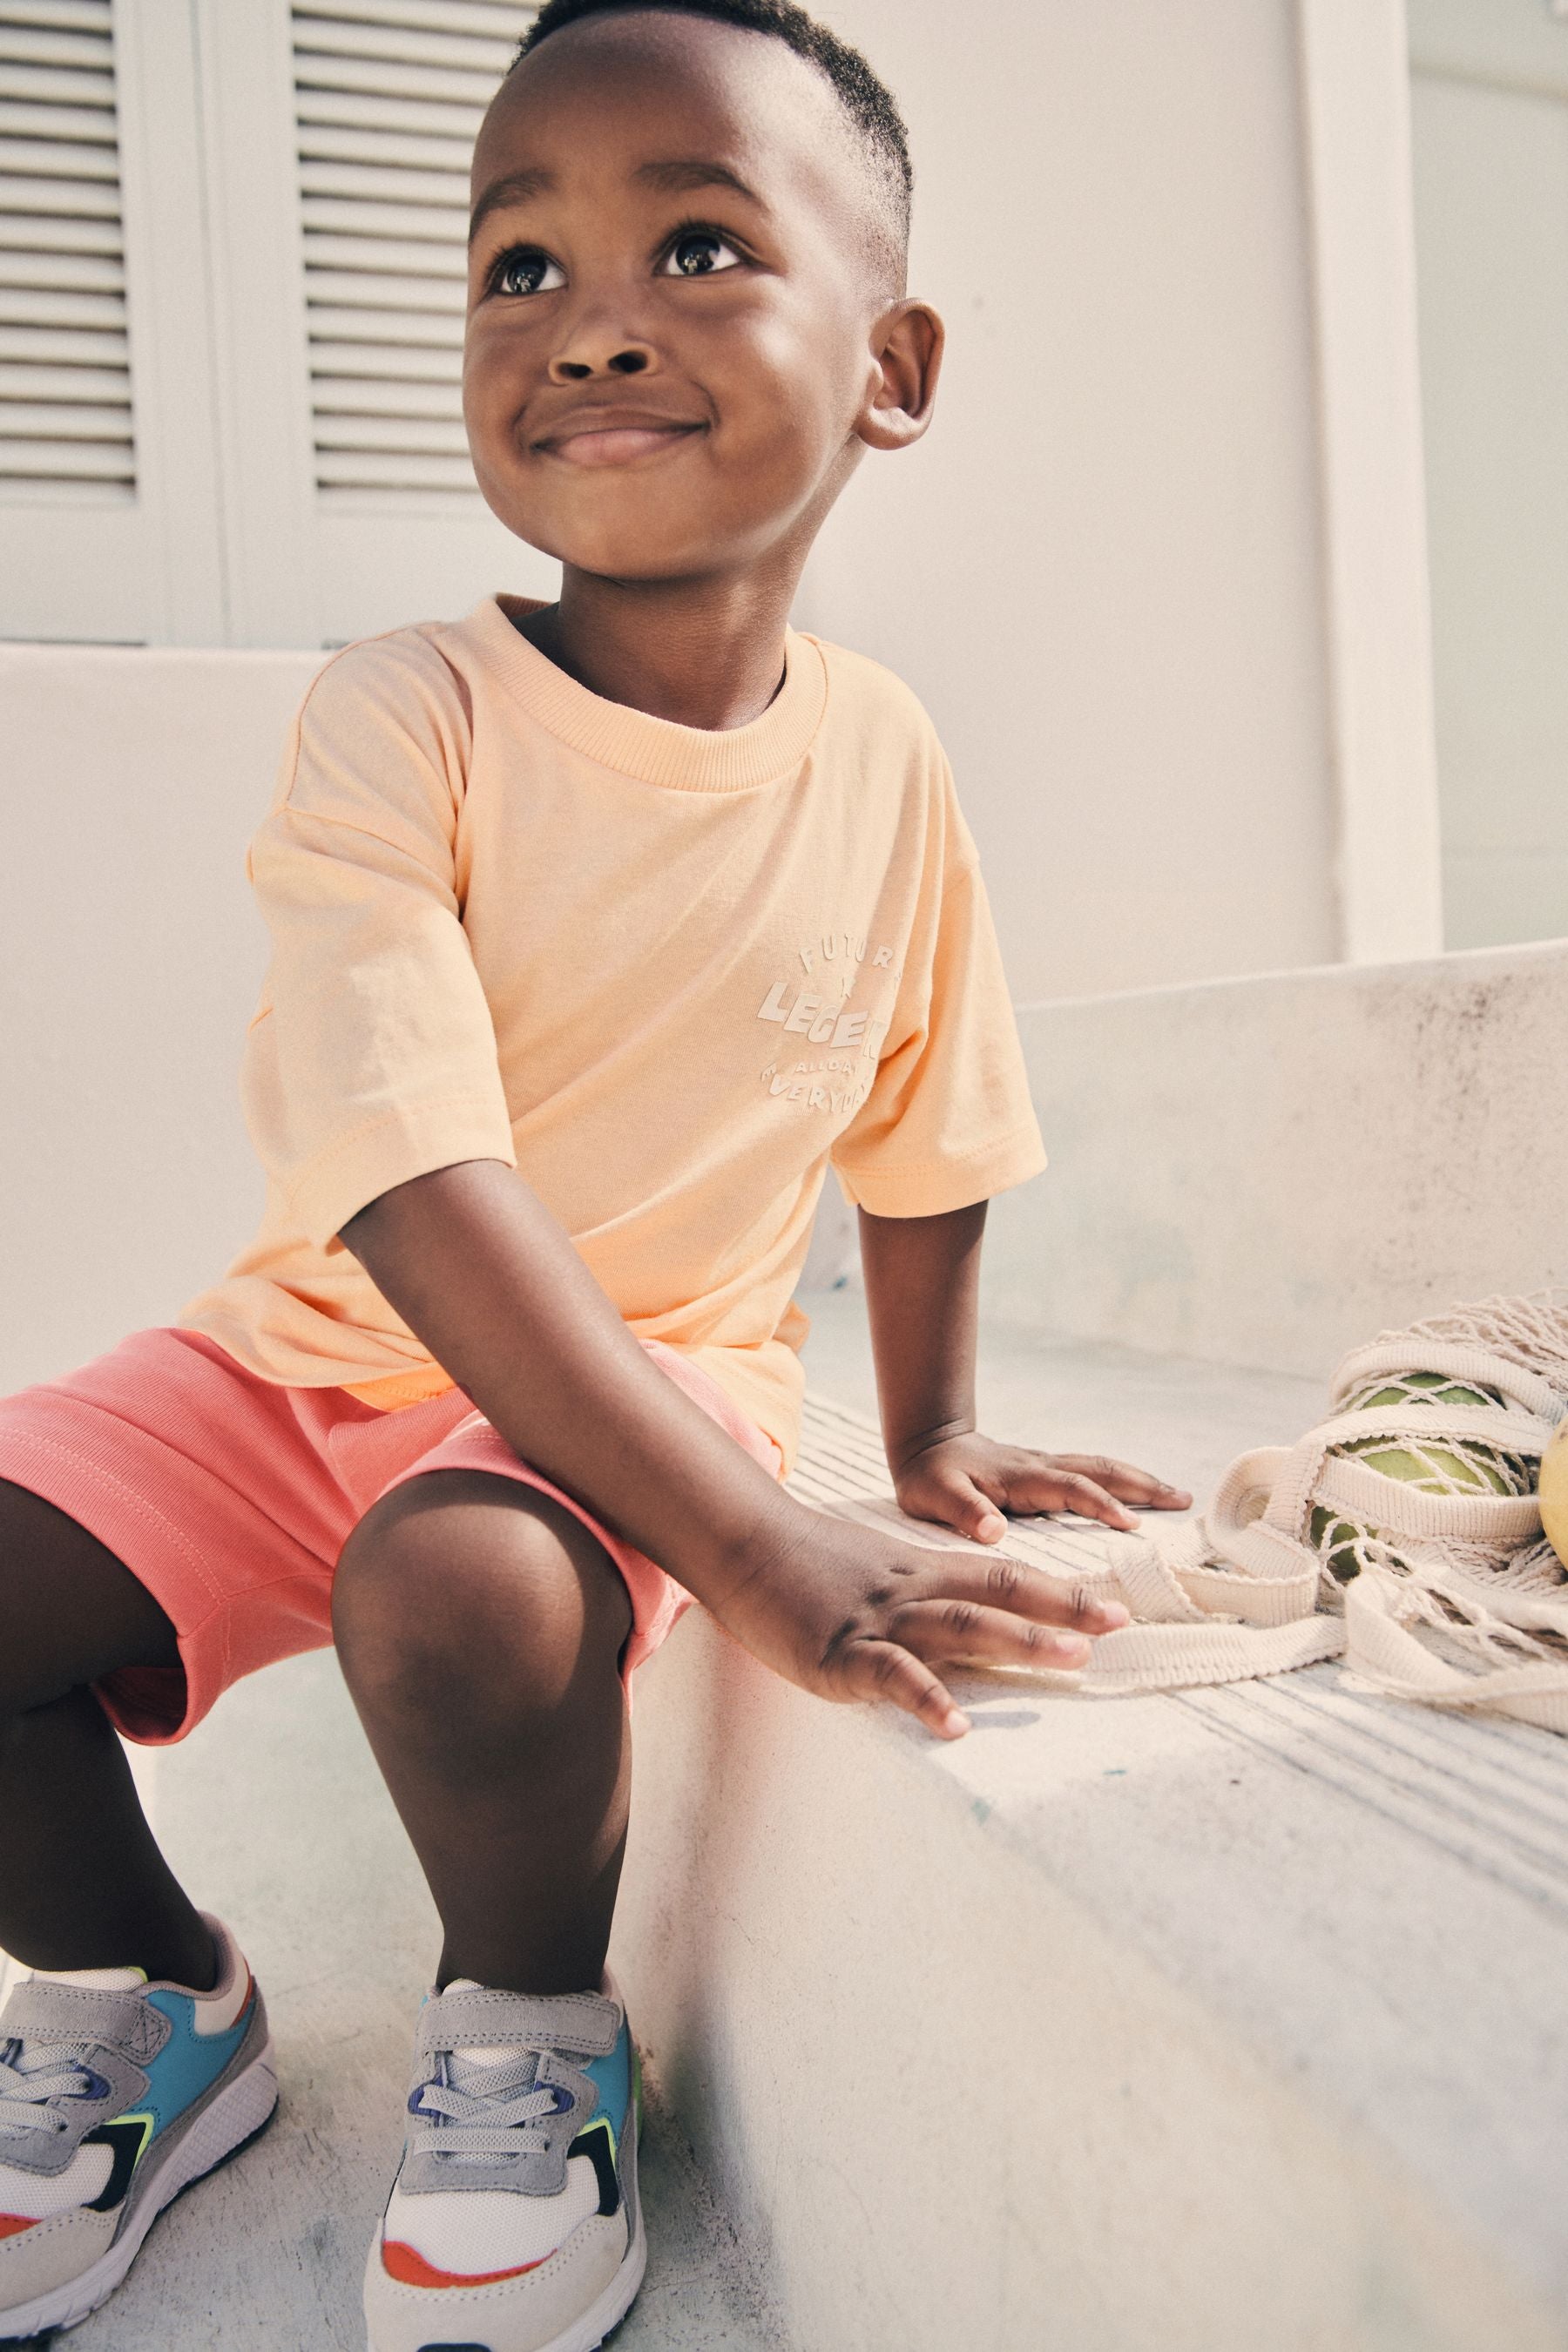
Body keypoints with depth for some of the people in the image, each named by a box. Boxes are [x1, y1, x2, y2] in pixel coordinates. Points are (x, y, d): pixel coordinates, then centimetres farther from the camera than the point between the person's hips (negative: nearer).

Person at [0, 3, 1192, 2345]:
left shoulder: (887, 759, -7)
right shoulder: (401, 716, -16)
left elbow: (926, 1129, 6)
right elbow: (416, 1181, -28)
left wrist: (936, 1440, 11)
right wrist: (762, 1548, -35)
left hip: (664, 1362, -1)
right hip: (332, 1340, 1)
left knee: (470, 1596, -33)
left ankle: (530, 2038, 3)